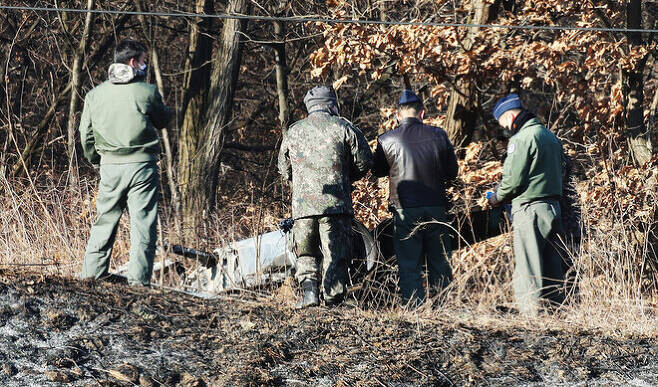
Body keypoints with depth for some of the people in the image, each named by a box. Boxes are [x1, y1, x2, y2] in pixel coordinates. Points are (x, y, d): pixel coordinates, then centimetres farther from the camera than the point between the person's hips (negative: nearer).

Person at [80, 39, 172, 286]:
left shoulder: (95, 94, 5)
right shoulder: (148, 92, -5)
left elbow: (86, 134, 10)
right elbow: (164, 120, 11)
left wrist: (95, 161, 24)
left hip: (110, 166, 3)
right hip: (142, 165, -3)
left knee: (105, 220, 13)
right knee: (143, 223, 0)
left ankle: (92, 273, 13)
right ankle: (139, 280, -3)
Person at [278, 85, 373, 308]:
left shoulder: (294, 131, 10)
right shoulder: (343, 127, 1)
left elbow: (284, 169, 19)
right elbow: (364, 161, 2)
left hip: (303, 204, 2)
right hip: (336, 204, -2)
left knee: (305, 253, 12)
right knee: (335, 254, 3)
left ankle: (309, 289, -8)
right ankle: (333, 298, 2)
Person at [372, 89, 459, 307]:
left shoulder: (387, 140, -8)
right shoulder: (438, 136, -2)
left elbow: (378, 171, 8)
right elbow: (452, 171, 7)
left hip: (405, 209, -2)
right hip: (436, 206, 2)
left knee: (409, 264, 4)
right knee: (439, 263, 13)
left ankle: (414, 306, 0)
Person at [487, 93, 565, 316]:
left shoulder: (522, 138, -12)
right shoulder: (550, 136, 16)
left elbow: (513, 179, -16)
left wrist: (497, 197, 3)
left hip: (529, 209, -9)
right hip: (553, 205, 9)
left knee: (527, 266, -6)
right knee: (551, 263, 11)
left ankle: (530, 310, -8)